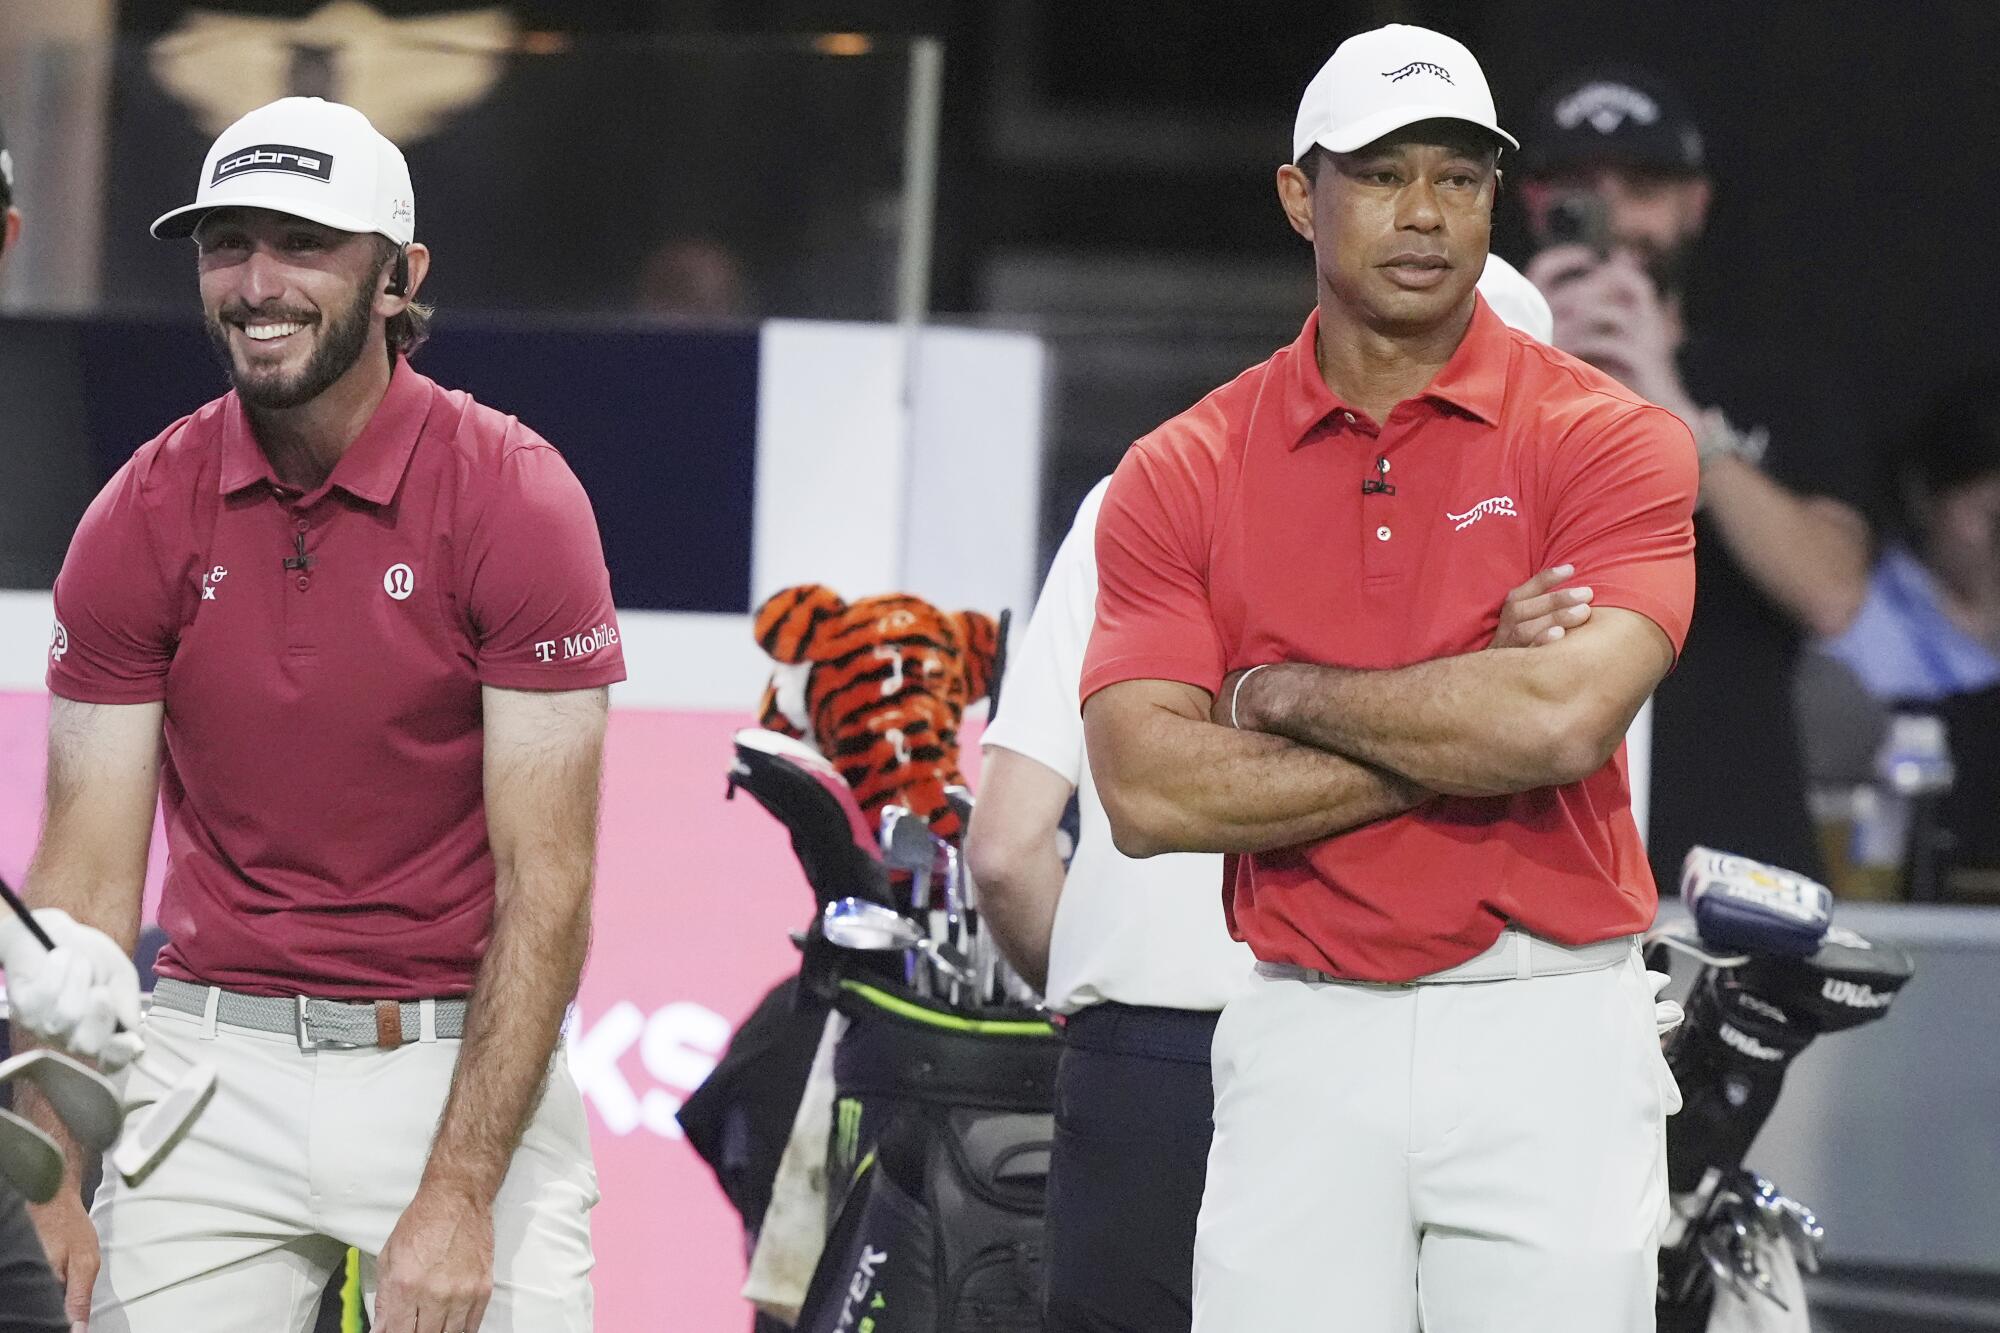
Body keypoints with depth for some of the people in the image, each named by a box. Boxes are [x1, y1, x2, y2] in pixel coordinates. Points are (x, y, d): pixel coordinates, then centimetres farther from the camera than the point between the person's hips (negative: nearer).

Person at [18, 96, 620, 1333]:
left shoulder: (516, 499, -9)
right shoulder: (142, 521, -1)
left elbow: (547, 881, -11)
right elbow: (87, 876, -2)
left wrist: (458, 1195, -18)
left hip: (469, 1056, -2)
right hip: (219, 1065, 2)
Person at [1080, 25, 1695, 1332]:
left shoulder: (1606, 439, 0)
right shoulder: (1182, 475, 6)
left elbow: (1566, 719, -17)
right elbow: (1149, 794, -6)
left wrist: (1286, 695, -5)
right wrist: (1473, 729, -9)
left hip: (1548, 1049, -2)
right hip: (1304, 1049, 2)